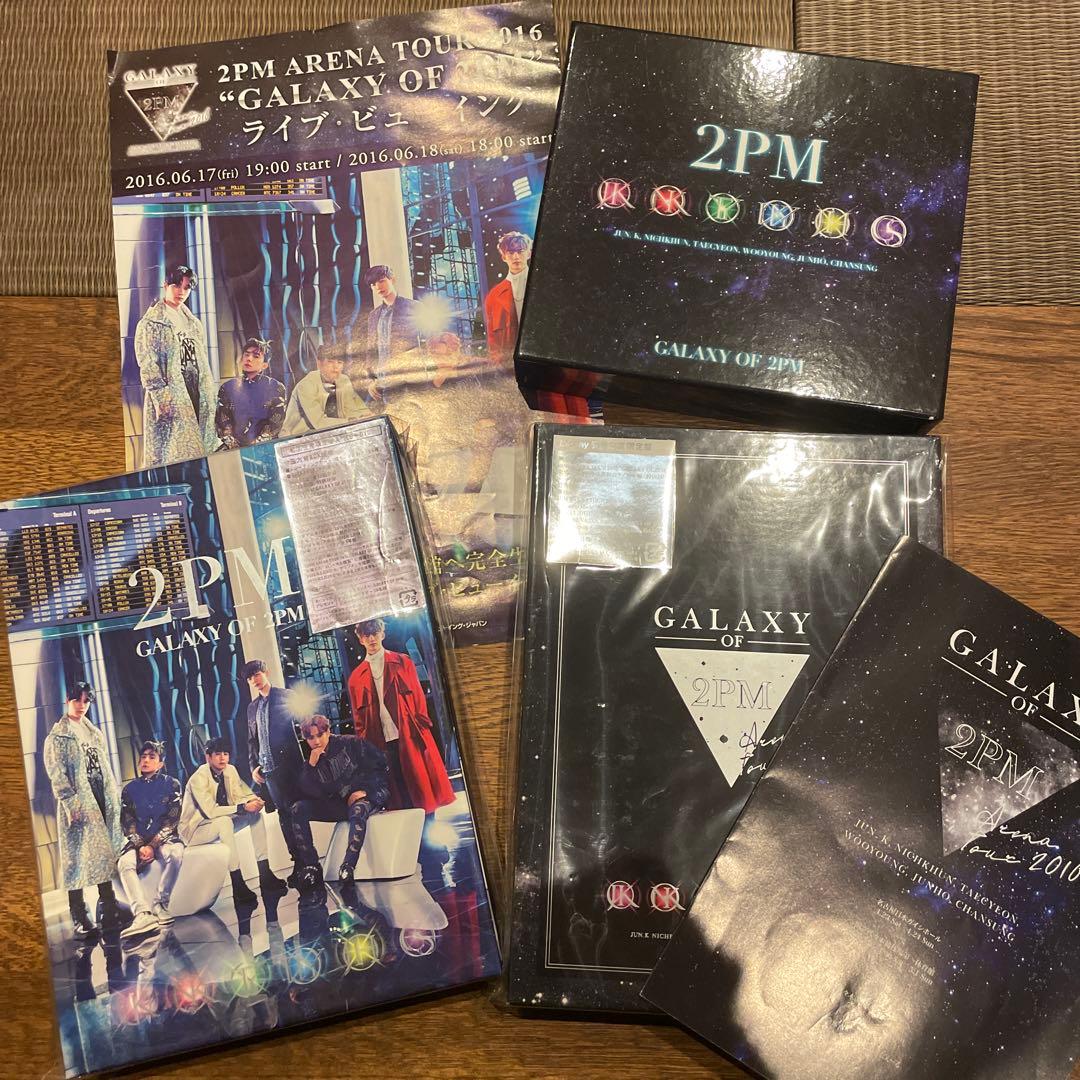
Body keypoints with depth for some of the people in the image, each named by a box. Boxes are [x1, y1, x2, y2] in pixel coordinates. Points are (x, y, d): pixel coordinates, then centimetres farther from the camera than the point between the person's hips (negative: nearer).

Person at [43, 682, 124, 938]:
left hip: (102, 801, 6)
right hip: (78, 802, -6)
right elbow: (57, 775, -9)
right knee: (77, 855, -5)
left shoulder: (94, 733, 17)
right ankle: (79, 916, -1)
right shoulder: (58, 736, -2)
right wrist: (71, 803, -17)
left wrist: (113, 798, 11)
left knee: (105, 854, 9)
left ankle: (108, 908, 18)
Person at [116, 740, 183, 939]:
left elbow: (172, 820, -4)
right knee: (124, 863, -30)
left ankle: (160, 904, -23)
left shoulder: (171, 784, 4)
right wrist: (140, 846, -15)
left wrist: (153, 845, -16)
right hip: (138, 841, 2)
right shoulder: (130, 789, 10)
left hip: (164, 838, -2)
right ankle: (143, 914, -43)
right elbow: (127, 823, 2)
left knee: (175, 853, -36)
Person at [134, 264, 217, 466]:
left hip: (196, 396, 6)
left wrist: (210, 394, 14)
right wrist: (160, 396, -18)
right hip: (169, 395, -6)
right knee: (169, 454, -9)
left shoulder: (192, 322, 20)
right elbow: (147, 364, -9)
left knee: (198, 451, 3)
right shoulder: (152, 322, -1)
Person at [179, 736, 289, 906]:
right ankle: (238, 886, -34)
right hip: (195, 829, -8)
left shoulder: (230, 770, -1)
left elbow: (238, 797, 3)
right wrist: (243, 807, -35)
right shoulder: (198, 778, -23)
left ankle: (265, 876, -13)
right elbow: (210, 811, -31)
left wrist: (252, 801, -21)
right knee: (225, 822, -35)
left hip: (222, 825, 8)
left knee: (256, 813, -10)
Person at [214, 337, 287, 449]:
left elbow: (275, 422, -4)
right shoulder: (228, 388, 12)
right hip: (234, 449, 1)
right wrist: (232, 445, -11)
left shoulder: (276, 389, 5)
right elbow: (222, 419, 5)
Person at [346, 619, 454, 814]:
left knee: (421, 787, -1)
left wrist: (421, 727, -4)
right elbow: (359, 716, 11)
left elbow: (418, 696, 5)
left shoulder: (402, 662, 8)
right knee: (398, 797, 3)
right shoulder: (357, 677, 11)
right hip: (381, 742, 1)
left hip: (410, 736, -1)